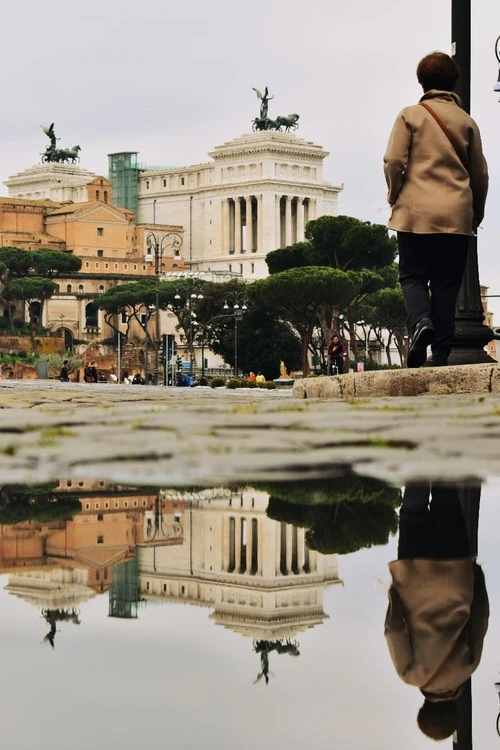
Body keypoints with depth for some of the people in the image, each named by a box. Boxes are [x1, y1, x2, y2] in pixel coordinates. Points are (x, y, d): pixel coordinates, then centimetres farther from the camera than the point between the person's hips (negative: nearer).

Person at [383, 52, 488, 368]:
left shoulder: (411, 115, 1)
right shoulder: (467, 121, 9)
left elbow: (393, 162, -6)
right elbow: (480, 173, 12)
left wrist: (395, 197, 10)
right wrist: (477, 212, 24)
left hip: (417, 212, -2)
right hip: (457, 216, 2)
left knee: (413, 275, 7)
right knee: (446, 285, 4)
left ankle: (421, 321, -22)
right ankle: (441, 354, -1)